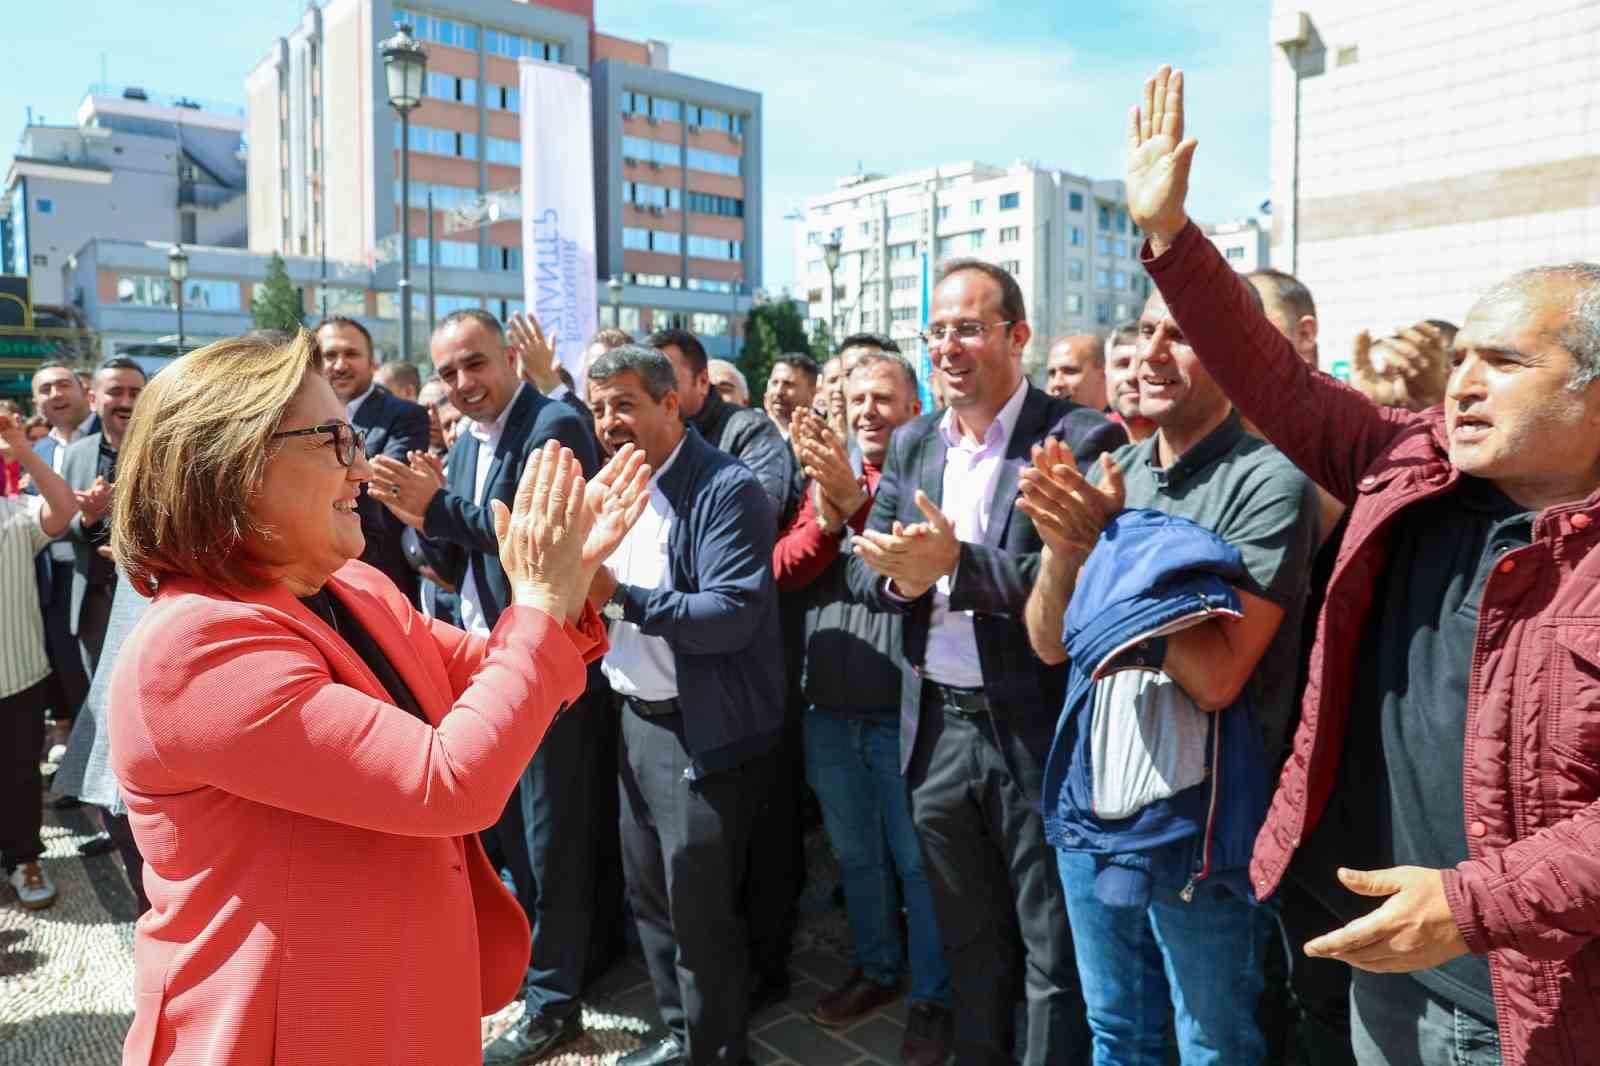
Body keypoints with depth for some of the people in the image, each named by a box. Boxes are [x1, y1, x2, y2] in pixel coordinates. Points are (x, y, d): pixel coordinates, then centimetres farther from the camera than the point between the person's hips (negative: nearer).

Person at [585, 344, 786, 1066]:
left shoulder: (728, 490, -17)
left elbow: (732, 616, -26)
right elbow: (605, 597, 11)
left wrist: (619, 596, -28)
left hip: (702, 732, -8)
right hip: (636, 719, 8)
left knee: (699, 910, 3)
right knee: (649, 894, 20)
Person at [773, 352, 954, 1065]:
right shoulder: (825, 471, 7)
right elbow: (782, 571, -1)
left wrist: (856, 500, -31)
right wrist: (826, 516, -18)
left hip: (903, 710, -5)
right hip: (829, 708, 5)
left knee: (916, 860, 8)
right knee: (854, 851, 20)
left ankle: (934, 995, 27)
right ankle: (877, 967, 40)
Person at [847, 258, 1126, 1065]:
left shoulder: (1080, 439, -12)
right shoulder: (912, 443, 8)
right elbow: (863, 570, 6)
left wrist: (957, 562, -30)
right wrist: (899, 578, -17)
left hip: (1036, 730, -6)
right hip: (935, 727, 6)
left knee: (1053, 953, 10)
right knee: (966, 940, 24)